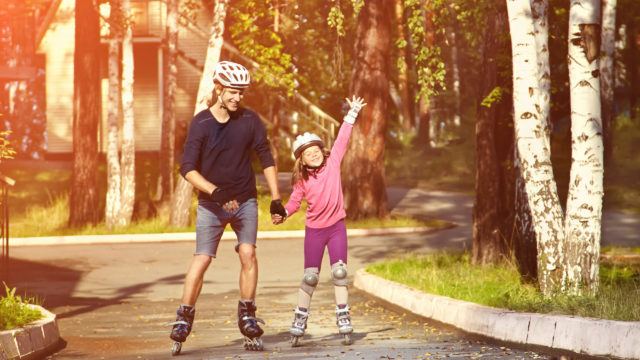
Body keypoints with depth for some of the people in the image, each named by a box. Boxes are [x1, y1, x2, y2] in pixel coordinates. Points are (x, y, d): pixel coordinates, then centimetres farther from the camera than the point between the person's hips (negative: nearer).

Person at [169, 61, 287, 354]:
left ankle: (248, 318, -1)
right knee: (201, 260, -10)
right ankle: (183, 321, -1)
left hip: (244, 201, 2)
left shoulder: (249, 120, -5)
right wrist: (215, 191, -27)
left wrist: (276, 198, 2)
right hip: (210, 204, -2)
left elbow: (266, 158, 5)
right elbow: (188, 168, -15)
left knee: (248, 253, -13)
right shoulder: (201, 123, -10)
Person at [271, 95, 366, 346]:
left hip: (336, 227, 0)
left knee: (339, 272, -7)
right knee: (310, 276, 3)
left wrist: (352, 114, -6)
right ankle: (299, 323, 11)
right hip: (314, 230, 0)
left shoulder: (333, 163, -3)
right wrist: (282, 214, -14)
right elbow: (294, 202, 4)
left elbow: (342, 139, -4)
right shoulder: (301, 180, -2)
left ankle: (344, 321, -3)